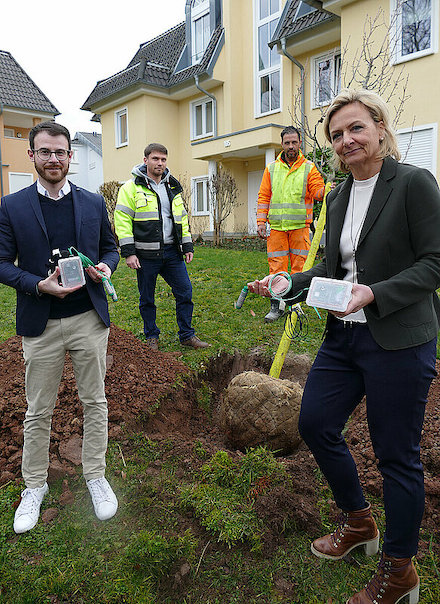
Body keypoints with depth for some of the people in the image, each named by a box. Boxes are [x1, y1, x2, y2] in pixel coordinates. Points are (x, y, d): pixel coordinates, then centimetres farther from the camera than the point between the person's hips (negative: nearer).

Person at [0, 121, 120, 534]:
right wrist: (39, 284, -17)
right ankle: (34, 487, 30)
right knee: (38, 411, 10)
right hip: (41, 324, -1)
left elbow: (110, 246, 14)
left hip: (89, 318, 2)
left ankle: (96, 476, 29)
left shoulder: (93, 203, 6)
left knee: (94, 402, 10)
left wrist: (106, 266, -9)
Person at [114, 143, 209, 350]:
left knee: (185, 292, 3)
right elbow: (122, 221, -7)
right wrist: (128, 252, -13)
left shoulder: (173, 187, 15)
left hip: (172, 252, 5)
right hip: (146, 255, -4)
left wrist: (187, 246, 14)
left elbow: (182, 218, 20)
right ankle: (151, 336, 25)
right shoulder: (132, 187, -2)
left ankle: (187, 335, 16)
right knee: (146, 298, 7)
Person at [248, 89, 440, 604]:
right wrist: (289, 284, 2)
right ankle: (358, 523, 40)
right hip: (343, 335, 8)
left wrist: (374, 294, -24)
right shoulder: (337, 198, 12)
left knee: (396, 454, 5)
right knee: (315, 424, 13)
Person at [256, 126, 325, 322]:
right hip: (277, 227, 1)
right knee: (277, 267, 1)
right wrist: (261, 221, 1)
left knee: (299, 266, 2)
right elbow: (264, 197, 10)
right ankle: (276, 306, 11)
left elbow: (317, 191, -3)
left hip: (300, 226, -1)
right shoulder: (271, 168, 12)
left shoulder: (309, 167, 7)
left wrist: (323, 190, -26)